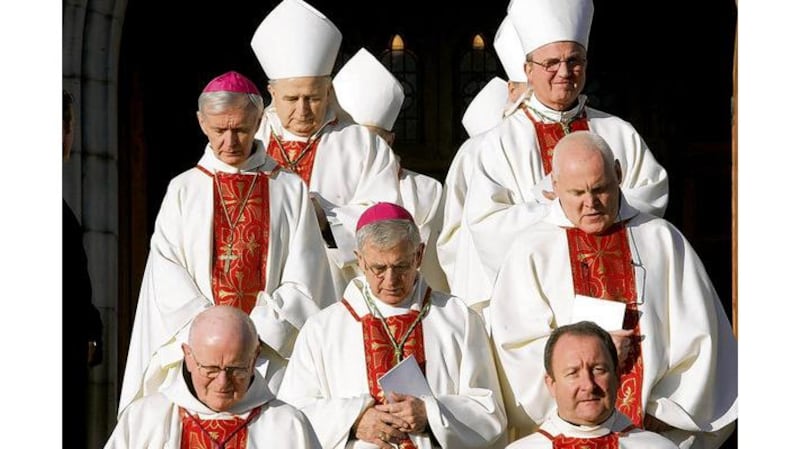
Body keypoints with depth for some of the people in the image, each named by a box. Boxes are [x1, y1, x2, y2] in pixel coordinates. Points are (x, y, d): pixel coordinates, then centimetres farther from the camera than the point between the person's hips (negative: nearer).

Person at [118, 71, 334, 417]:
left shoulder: (290, 190, 8)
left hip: (270, 352, -1)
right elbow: (167, 275, 2)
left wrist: (257, 334, -10)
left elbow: (301, 282, 2)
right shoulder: (183, 190, 11)